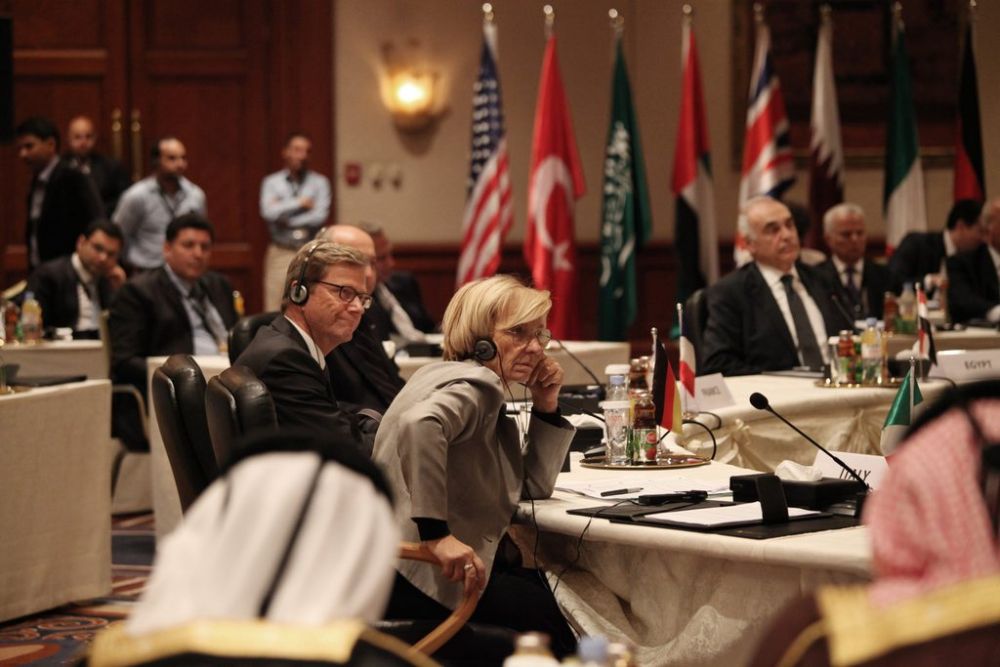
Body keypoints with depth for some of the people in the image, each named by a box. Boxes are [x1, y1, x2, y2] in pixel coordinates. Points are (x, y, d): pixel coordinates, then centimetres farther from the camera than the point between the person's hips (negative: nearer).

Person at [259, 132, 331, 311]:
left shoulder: (320, 182, 7)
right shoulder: (271, 182, 9)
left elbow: (320, 216, -6)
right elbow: (268, 211, -8)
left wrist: (286, 220, -5)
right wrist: (300, 203, -6)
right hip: (280, 254, 0)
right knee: (275, 311, -4)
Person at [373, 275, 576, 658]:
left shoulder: (486, 393, 17)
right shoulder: (474, 384, -14)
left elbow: (533, 487, 20)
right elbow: (419, 425, -37)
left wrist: (546, 408, 8)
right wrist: (437, 535, -39)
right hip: (414, 578, -10)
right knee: (552, 616, -5)